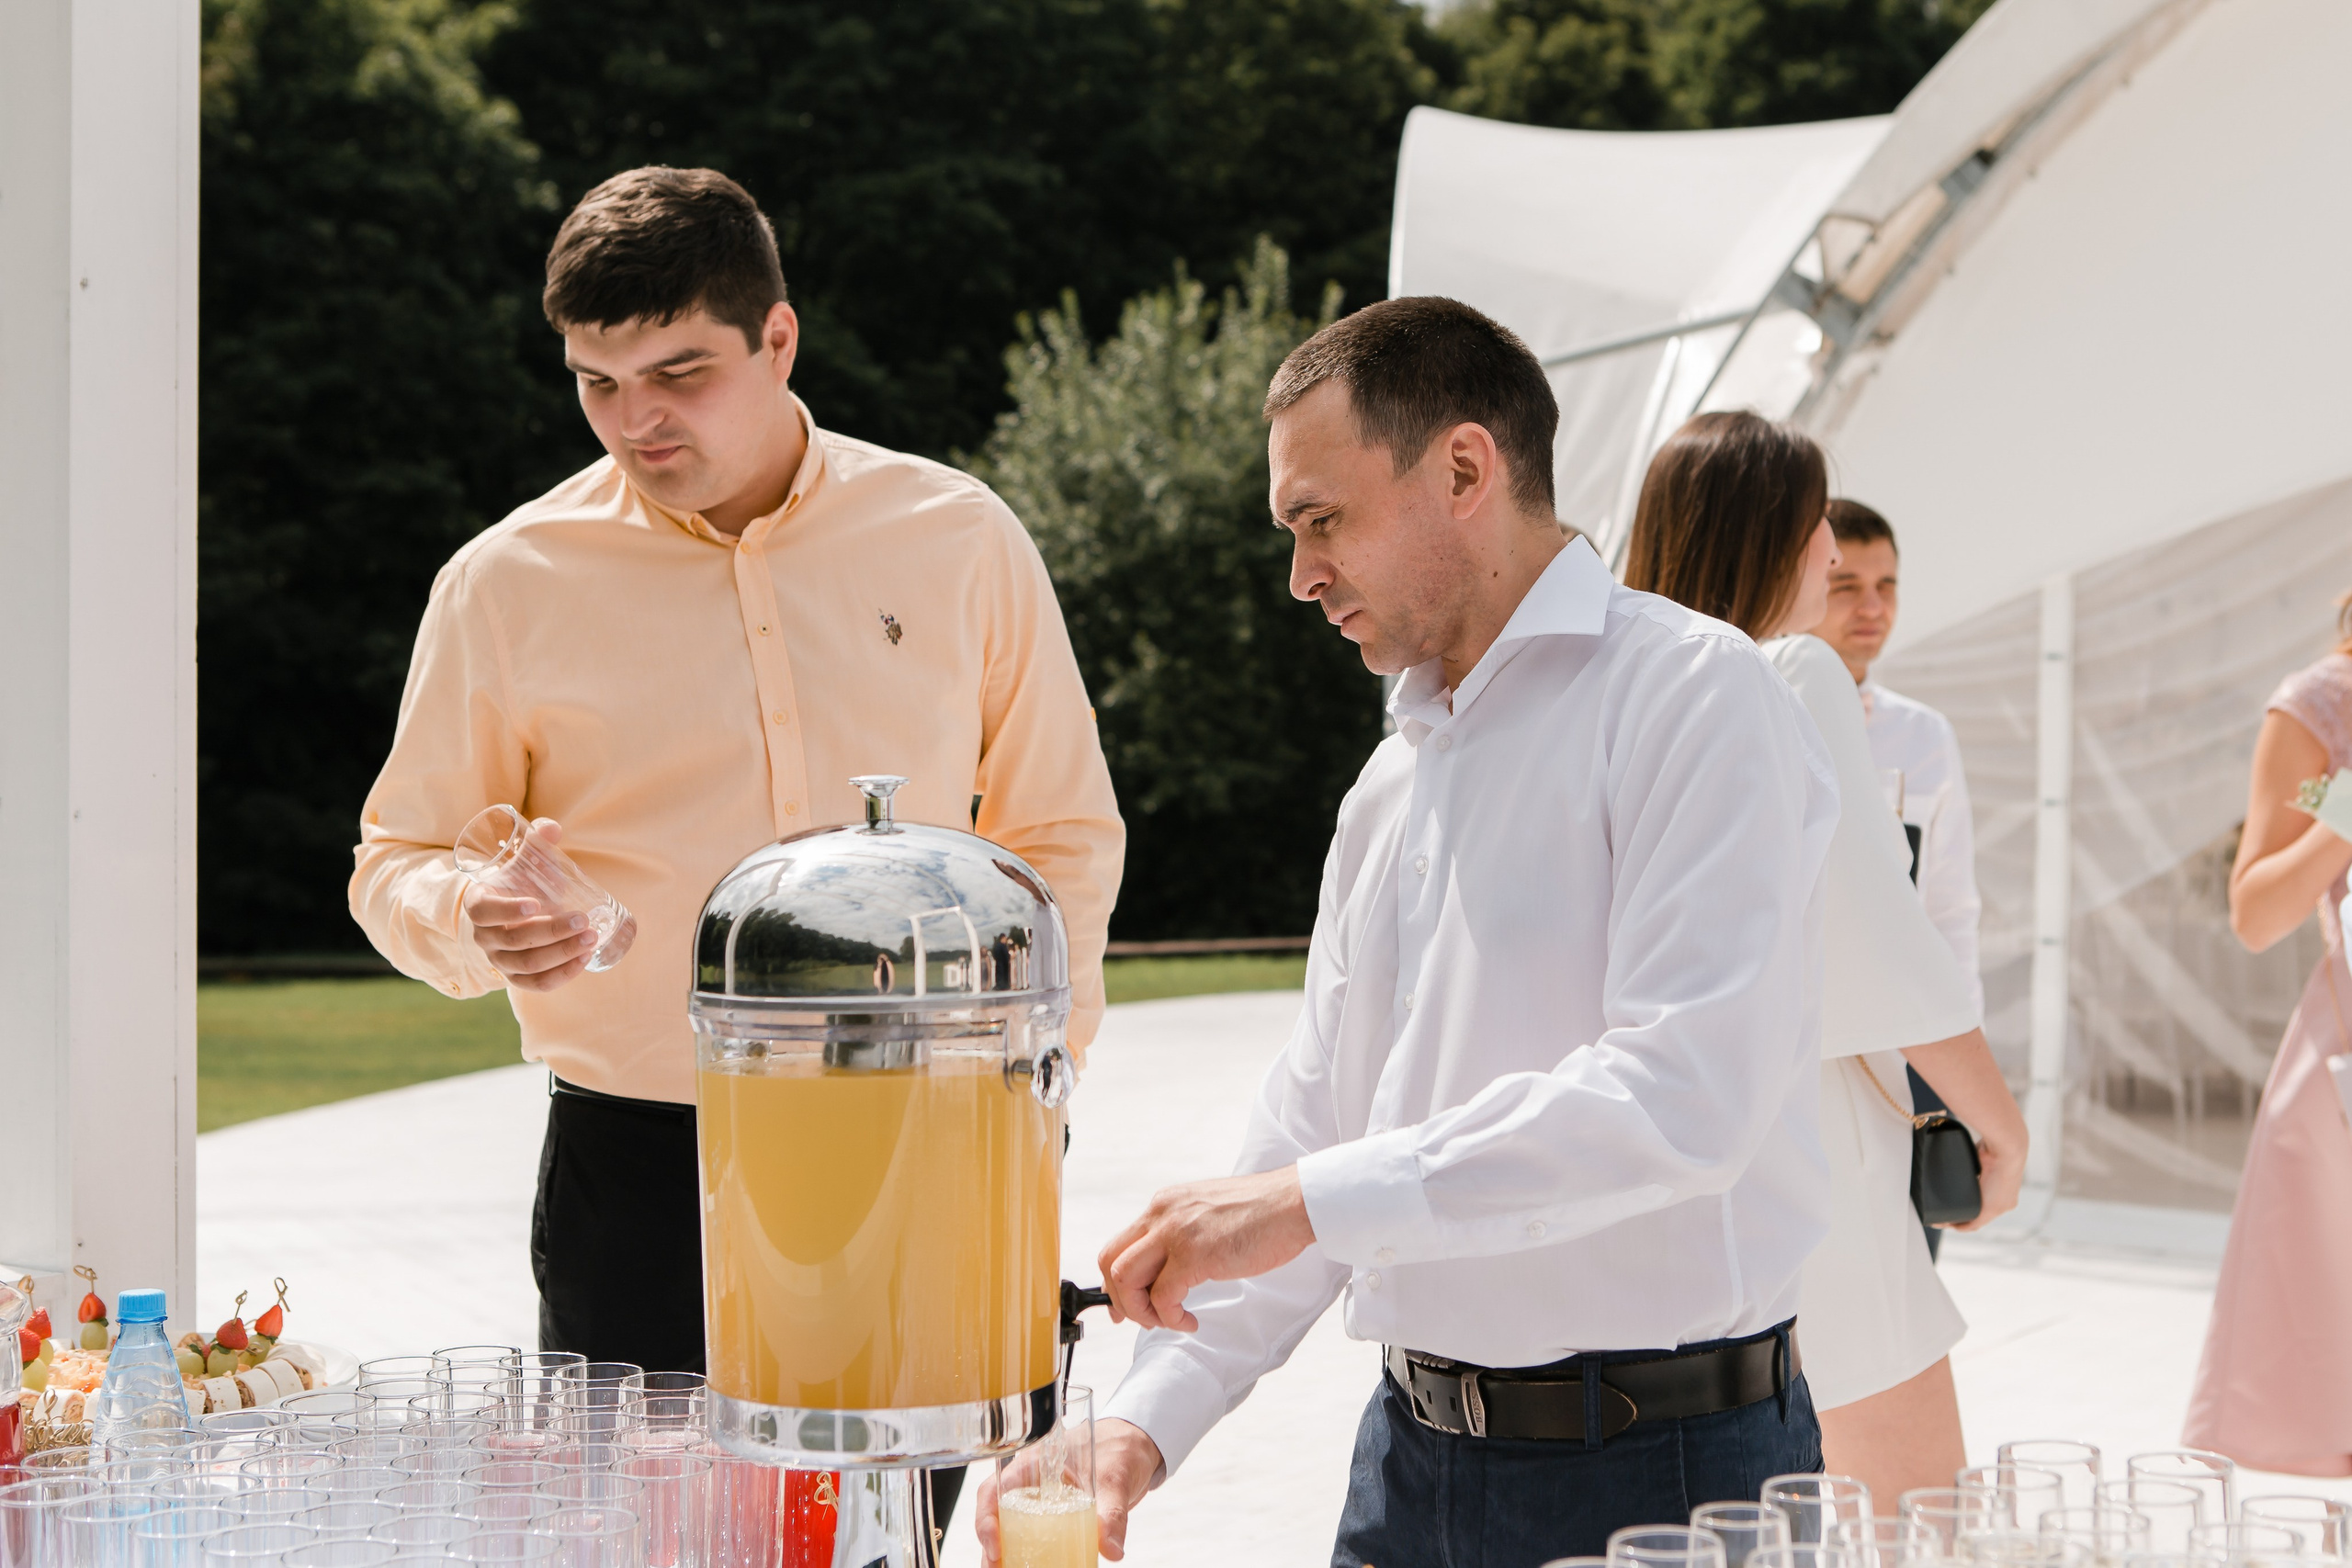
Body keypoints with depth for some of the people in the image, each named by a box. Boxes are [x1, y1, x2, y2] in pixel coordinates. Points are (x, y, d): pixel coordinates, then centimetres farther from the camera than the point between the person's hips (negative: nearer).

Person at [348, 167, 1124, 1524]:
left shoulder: (960, 541, 5)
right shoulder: (509, 585, 1)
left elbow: (1063, 838, 13)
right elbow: (398, 864, 8)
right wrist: (474, 925, -15)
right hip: (638, 1171, -1)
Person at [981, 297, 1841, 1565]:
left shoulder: (1690, 697, -11)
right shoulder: (1391, 784, 15)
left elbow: (1684, 1092, -23)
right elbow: (1311, 1129, 15)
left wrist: (1317, 1203, -23)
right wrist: (1149, 1414, 2)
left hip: (1659, 1463, -7)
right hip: (1414, 1456, 7)